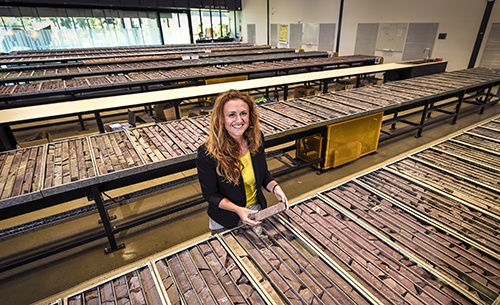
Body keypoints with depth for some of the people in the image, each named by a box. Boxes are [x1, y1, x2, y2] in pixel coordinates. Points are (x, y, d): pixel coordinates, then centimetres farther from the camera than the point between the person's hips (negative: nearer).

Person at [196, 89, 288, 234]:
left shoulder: (256, 139, -14)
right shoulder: (207, 154, -27)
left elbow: (263, 173, 1)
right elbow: (210, 195, -17)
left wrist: (275, 187, -18)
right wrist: (238, 210, -30)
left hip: (257, 210, 4)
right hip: (225, 223, -3)